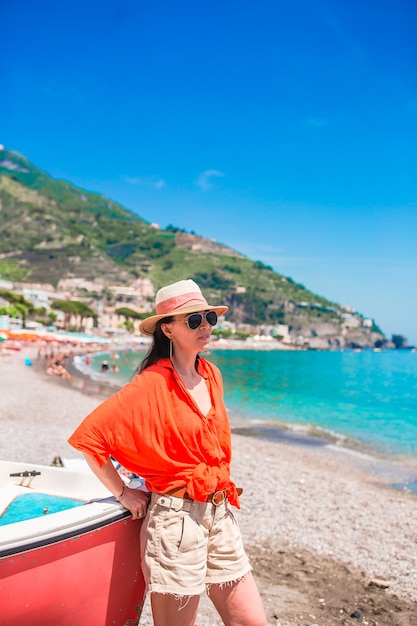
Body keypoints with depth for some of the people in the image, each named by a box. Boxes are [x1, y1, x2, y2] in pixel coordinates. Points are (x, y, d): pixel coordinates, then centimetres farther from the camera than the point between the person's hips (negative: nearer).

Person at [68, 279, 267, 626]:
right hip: (176, 519, -6)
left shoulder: (212, 375, 7)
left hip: (220, 515, 7)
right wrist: (123, 493, -9)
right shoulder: (153, 383, -14)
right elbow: (89, 435, -15)